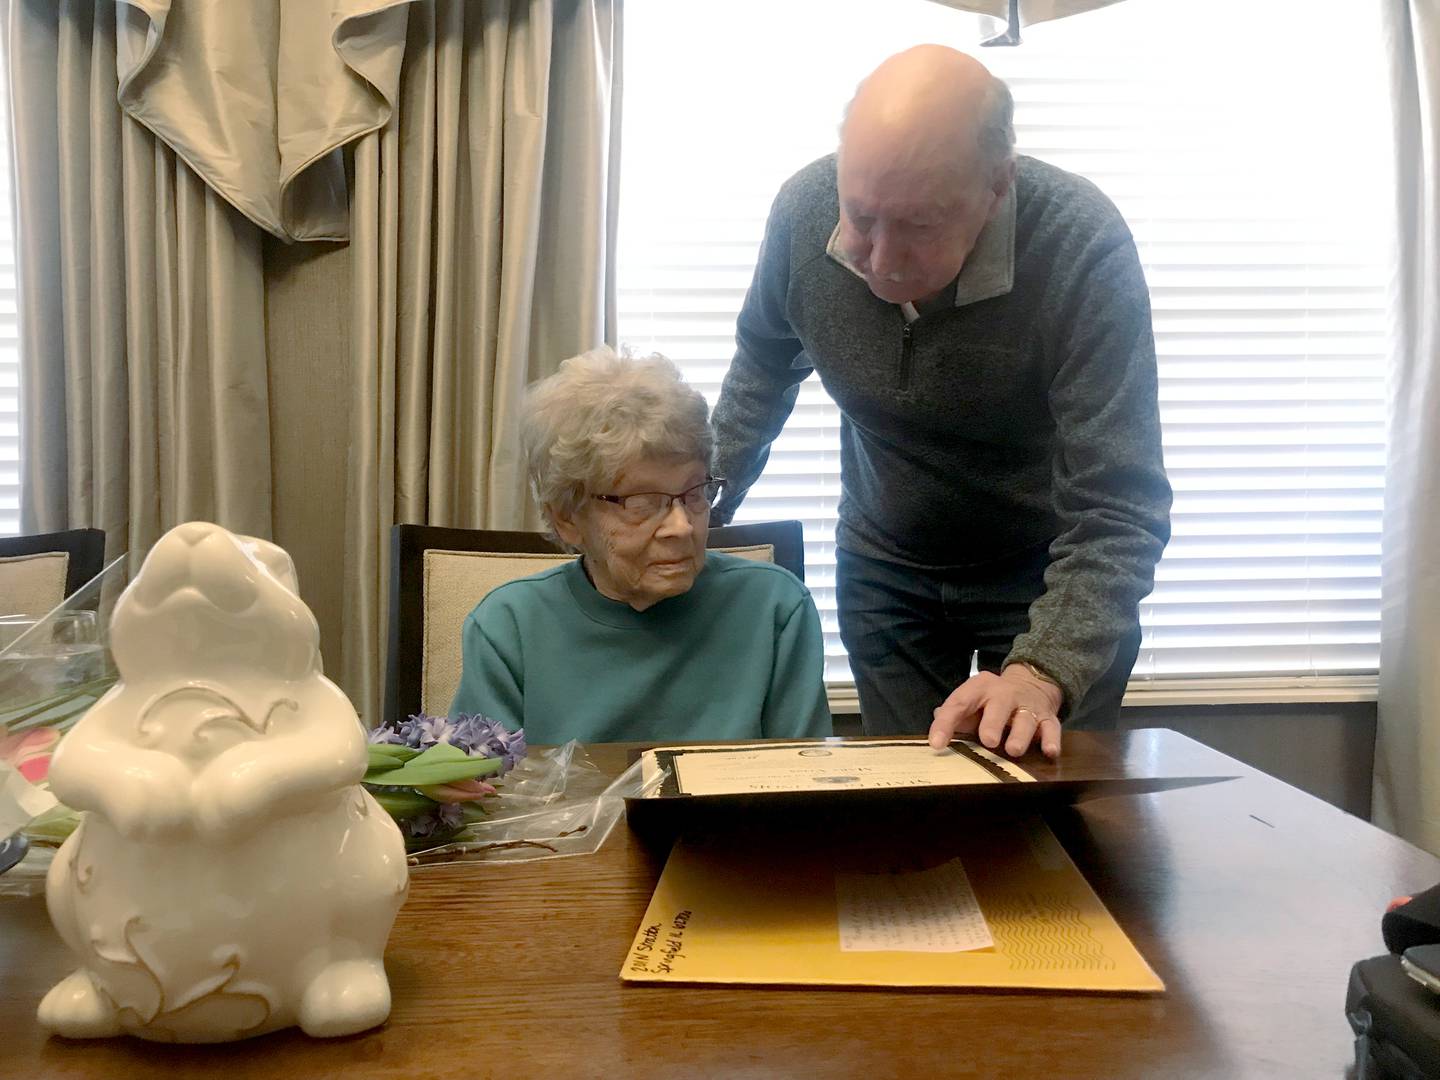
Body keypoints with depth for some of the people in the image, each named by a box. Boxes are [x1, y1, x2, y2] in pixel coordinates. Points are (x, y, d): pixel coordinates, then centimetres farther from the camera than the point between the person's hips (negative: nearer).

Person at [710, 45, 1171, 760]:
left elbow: (1115, 512, -33)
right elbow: (763, 361, 3)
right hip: (884, 564, 3)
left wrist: (1042, 673, -47)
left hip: (1055, 572, -2)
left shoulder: (1085, 249, -31)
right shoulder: (804, 211, -20)